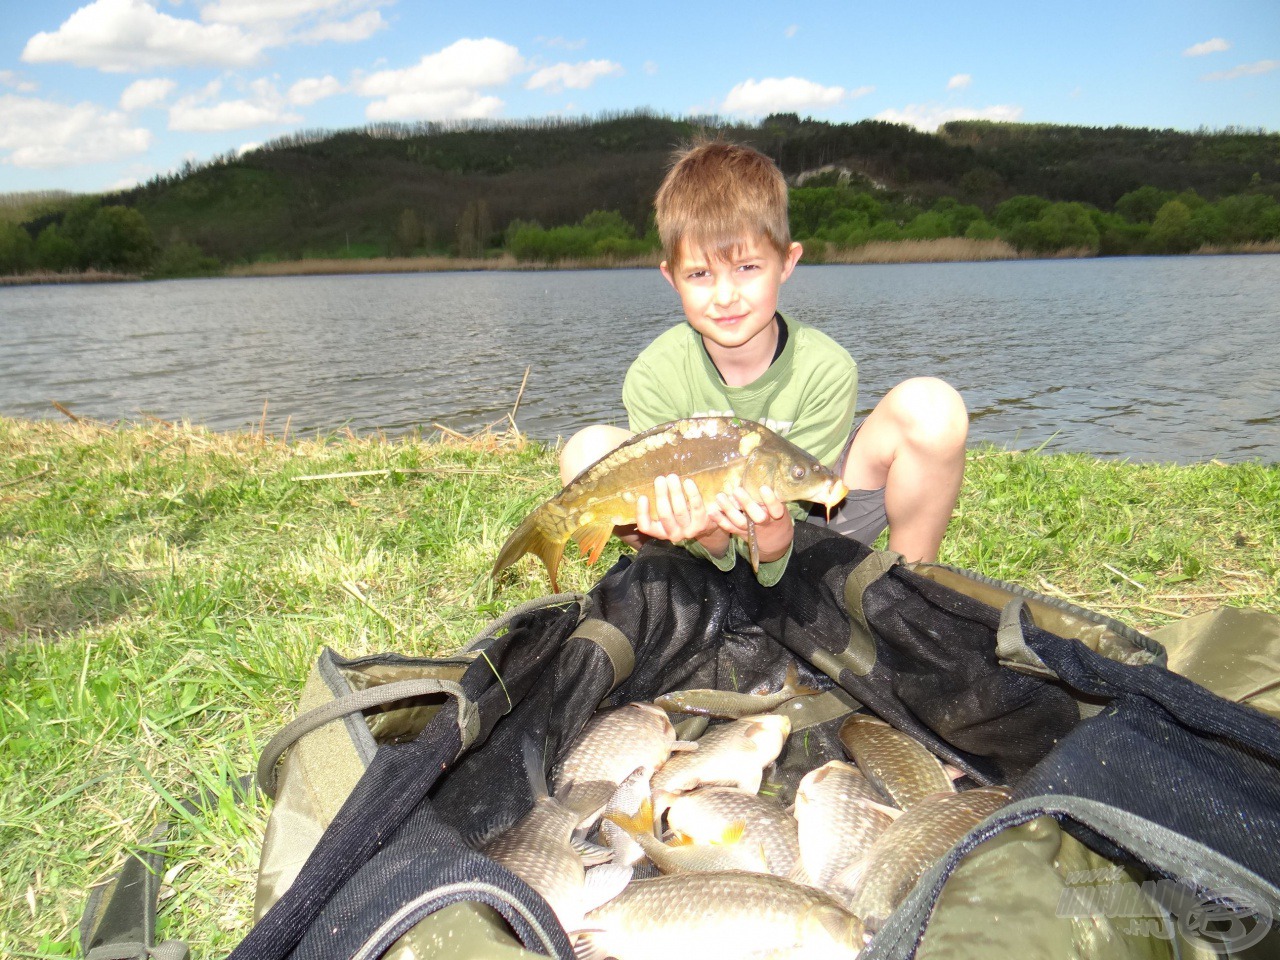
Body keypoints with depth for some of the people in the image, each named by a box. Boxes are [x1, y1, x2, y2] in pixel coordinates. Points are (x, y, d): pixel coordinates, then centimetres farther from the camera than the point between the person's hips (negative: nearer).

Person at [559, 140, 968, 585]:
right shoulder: (654, 376, -22)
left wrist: (772, 528, -48)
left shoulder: (825, 369, -24)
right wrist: (708, 535, -46)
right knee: (588, 452, -25)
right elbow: (678, 499, -21)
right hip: (710, 548, 1)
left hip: (807, 523, 0)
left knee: (930, 406, -25)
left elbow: (790, 500, -23)